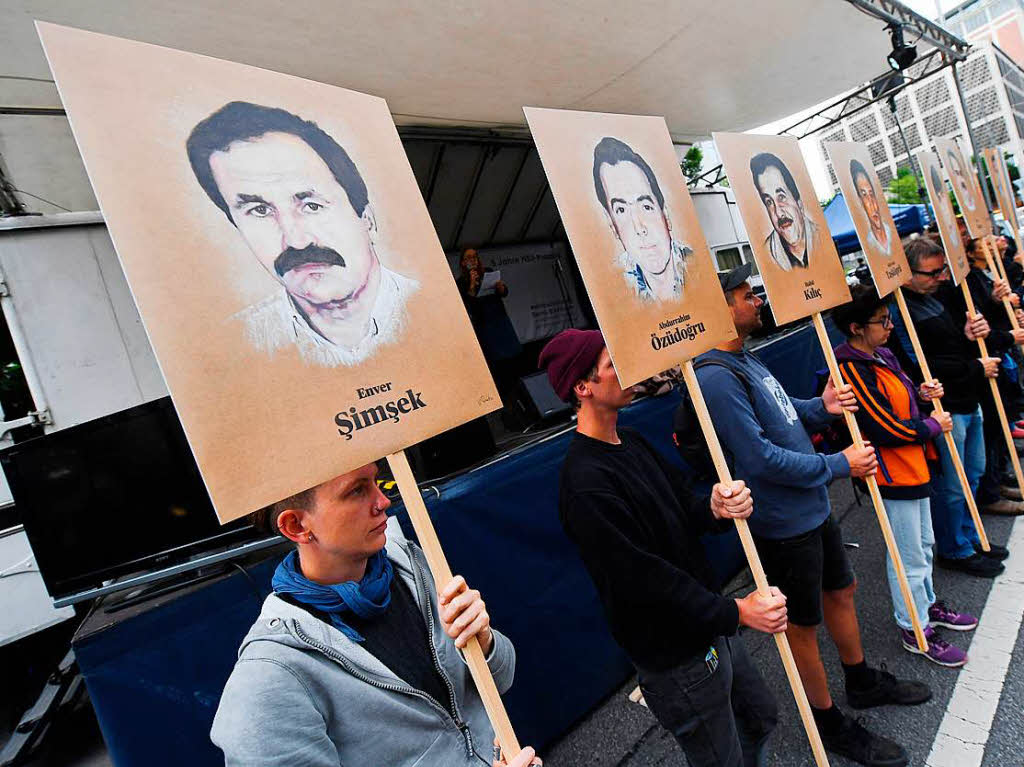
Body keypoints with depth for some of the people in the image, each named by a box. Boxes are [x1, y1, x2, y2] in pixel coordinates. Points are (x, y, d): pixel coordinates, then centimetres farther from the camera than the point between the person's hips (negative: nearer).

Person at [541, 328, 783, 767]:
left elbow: (682, 512, 3)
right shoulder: (586, 484, -29)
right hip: (675, 659, -9)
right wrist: (735, 612, -21)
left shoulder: (631, 443, 2)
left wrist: (715, 509, -19)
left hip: (709, 628, 9)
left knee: (760, 717, 28)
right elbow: (644, 578, -27)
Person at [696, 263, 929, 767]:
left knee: (840, 592, 27)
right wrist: (839, 465, -17)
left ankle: (863, 682, 52)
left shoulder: (745, 359, 6)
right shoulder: (716, 377, -27)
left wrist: (820, 408, -2)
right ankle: (830, 724, 33)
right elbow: (761, 458, -28)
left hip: (813, 507, 10)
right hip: (782, 523, -10)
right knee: (803, 625, 11)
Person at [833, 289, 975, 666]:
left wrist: (920, 393, 0)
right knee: (909, 555, 5)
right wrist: (934, 425, -10)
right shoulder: (851, 369, -25)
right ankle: (915, 630, 23)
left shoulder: (883, 355, 4)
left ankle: (928, 605, 46)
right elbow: (887, 428, -24)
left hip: (914, 464, 10)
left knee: (923, 542, 26)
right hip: (892, 473, -10)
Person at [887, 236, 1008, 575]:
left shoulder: (937, 294, 8)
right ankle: (954, 550, 23)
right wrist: (976, 369, -13)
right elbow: (923, 368, -23)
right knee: (951, 486, 4)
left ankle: (969, 537, 40)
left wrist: (971, 334, -4)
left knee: (972, 474, 22)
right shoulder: (900, 310, -20)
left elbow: (954, 333, 20)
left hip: (969, 402, 10)